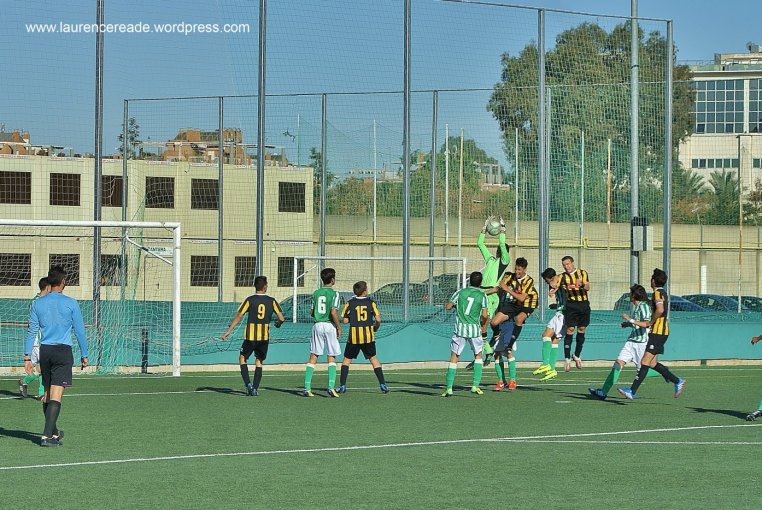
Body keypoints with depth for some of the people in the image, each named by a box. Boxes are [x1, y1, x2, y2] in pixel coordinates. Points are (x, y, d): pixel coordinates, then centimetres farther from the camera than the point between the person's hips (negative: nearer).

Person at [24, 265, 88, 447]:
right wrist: (84, 355, 8)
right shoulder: (70, 304, -4)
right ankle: (47, 435, -16)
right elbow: (79, 331, -1)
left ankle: (53, 432, 27)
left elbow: (31, 331, 4)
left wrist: (27, 356, 7)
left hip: (44, 351, 4)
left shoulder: (37, 304, 4)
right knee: (56, 395, -8)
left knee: (47, 394, 15)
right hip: (63, 351, -4)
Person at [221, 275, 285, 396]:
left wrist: (228, 331, -2)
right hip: (264, 336, 2)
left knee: (242, 358, 15)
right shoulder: (271, 301, 1)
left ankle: (248, 384, -2)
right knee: (259, 362, 15)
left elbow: (238, 316, -6)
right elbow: (281, 318, -1)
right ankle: (255, 389, 8)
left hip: (250, 336, -2)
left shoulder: (250, 300, -5)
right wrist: (278, 323, 23)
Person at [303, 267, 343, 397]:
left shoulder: (316, 293, 7)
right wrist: (339, 327, -5)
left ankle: (307, 388, -2)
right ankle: (331, 387, -5)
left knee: (313, 357, 4)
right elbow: (334, 312, -15)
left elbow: (312, 313, 9)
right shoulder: (334, 293, -7)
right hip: (329, 325, -3)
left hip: (317, 325, 3)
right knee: (332, 358, 6)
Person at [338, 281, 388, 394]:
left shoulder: (350, 303, 0)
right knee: (373, 358, 13)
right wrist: (375, 328, 15)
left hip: (354, 336, -1)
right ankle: (382, 384, 7)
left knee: (347, 359, 10)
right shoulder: (371, 302, 0)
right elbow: (378, 319, -6)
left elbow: (345, 320, -2)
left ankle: (342, 385, 2)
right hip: (368, 335, 1)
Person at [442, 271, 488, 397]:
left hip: (460, 328, 1)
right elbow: (484, 316, -3)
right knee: (478, 356, 18)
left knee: (454, 358, 4)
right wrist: (482, 324, 18)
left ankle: (449, 388, -2)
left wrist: (450, 304, 30)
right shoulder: (482, 296, 0)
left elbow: (448, 306, 7)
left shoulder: (460, 292, 4)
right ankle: (475, 385, 7)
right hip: (474, 328, -1)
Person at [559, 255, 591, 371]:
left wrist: (582, 285, -27)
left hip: (584, 303, 2)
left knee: (581, 330, 7)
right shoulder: (563, 276, 5)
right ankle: (567, 358, -9)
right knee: (570, 330, -10)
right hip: (571, 304, -2)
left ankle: (577, 355, 22)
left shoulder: (582, 273, 7)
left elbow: (588, 287, -5)